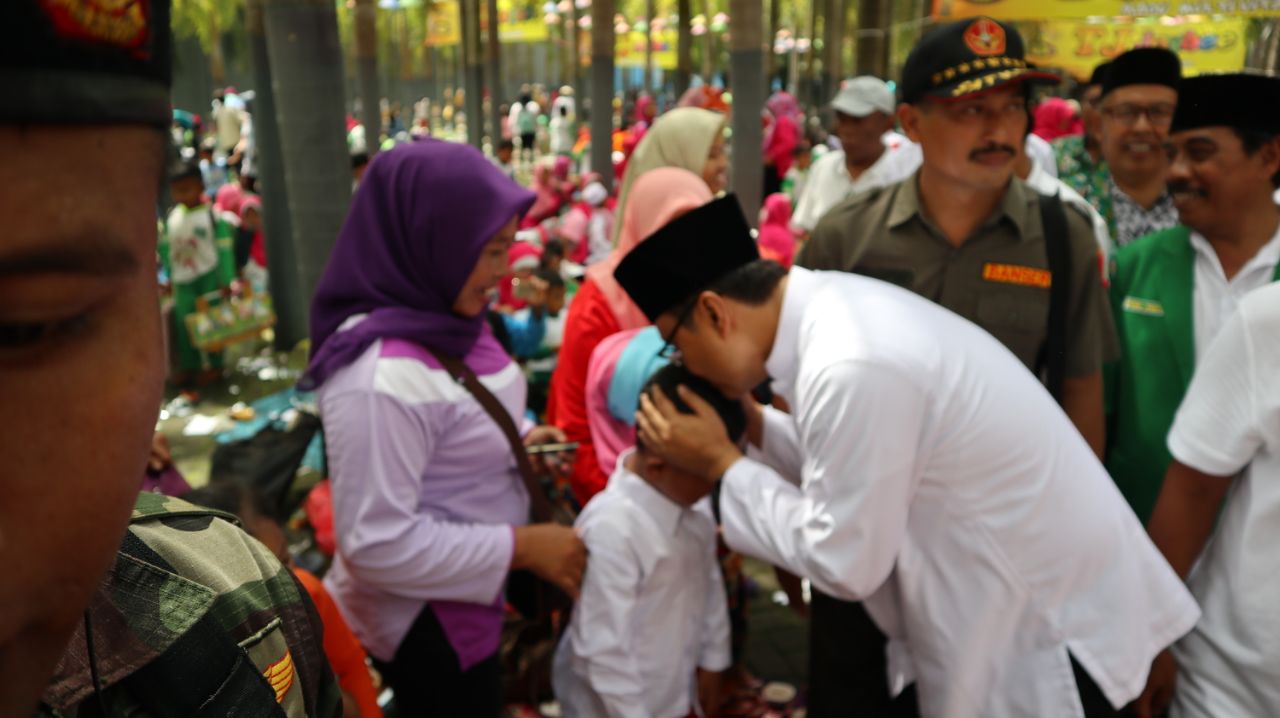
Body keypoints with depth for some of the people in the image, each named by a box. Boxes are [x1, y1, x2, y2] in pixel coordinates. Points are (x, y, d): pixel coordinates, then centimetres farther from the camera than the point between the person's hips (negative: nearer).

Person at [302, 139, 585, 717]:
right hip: (425, 617, -8)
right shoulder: (381, 375, -32)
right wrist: (523, 545, -25)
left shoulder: (444, 322, -3)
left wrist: (513, 443, -2)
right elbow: (376, 544, -30)